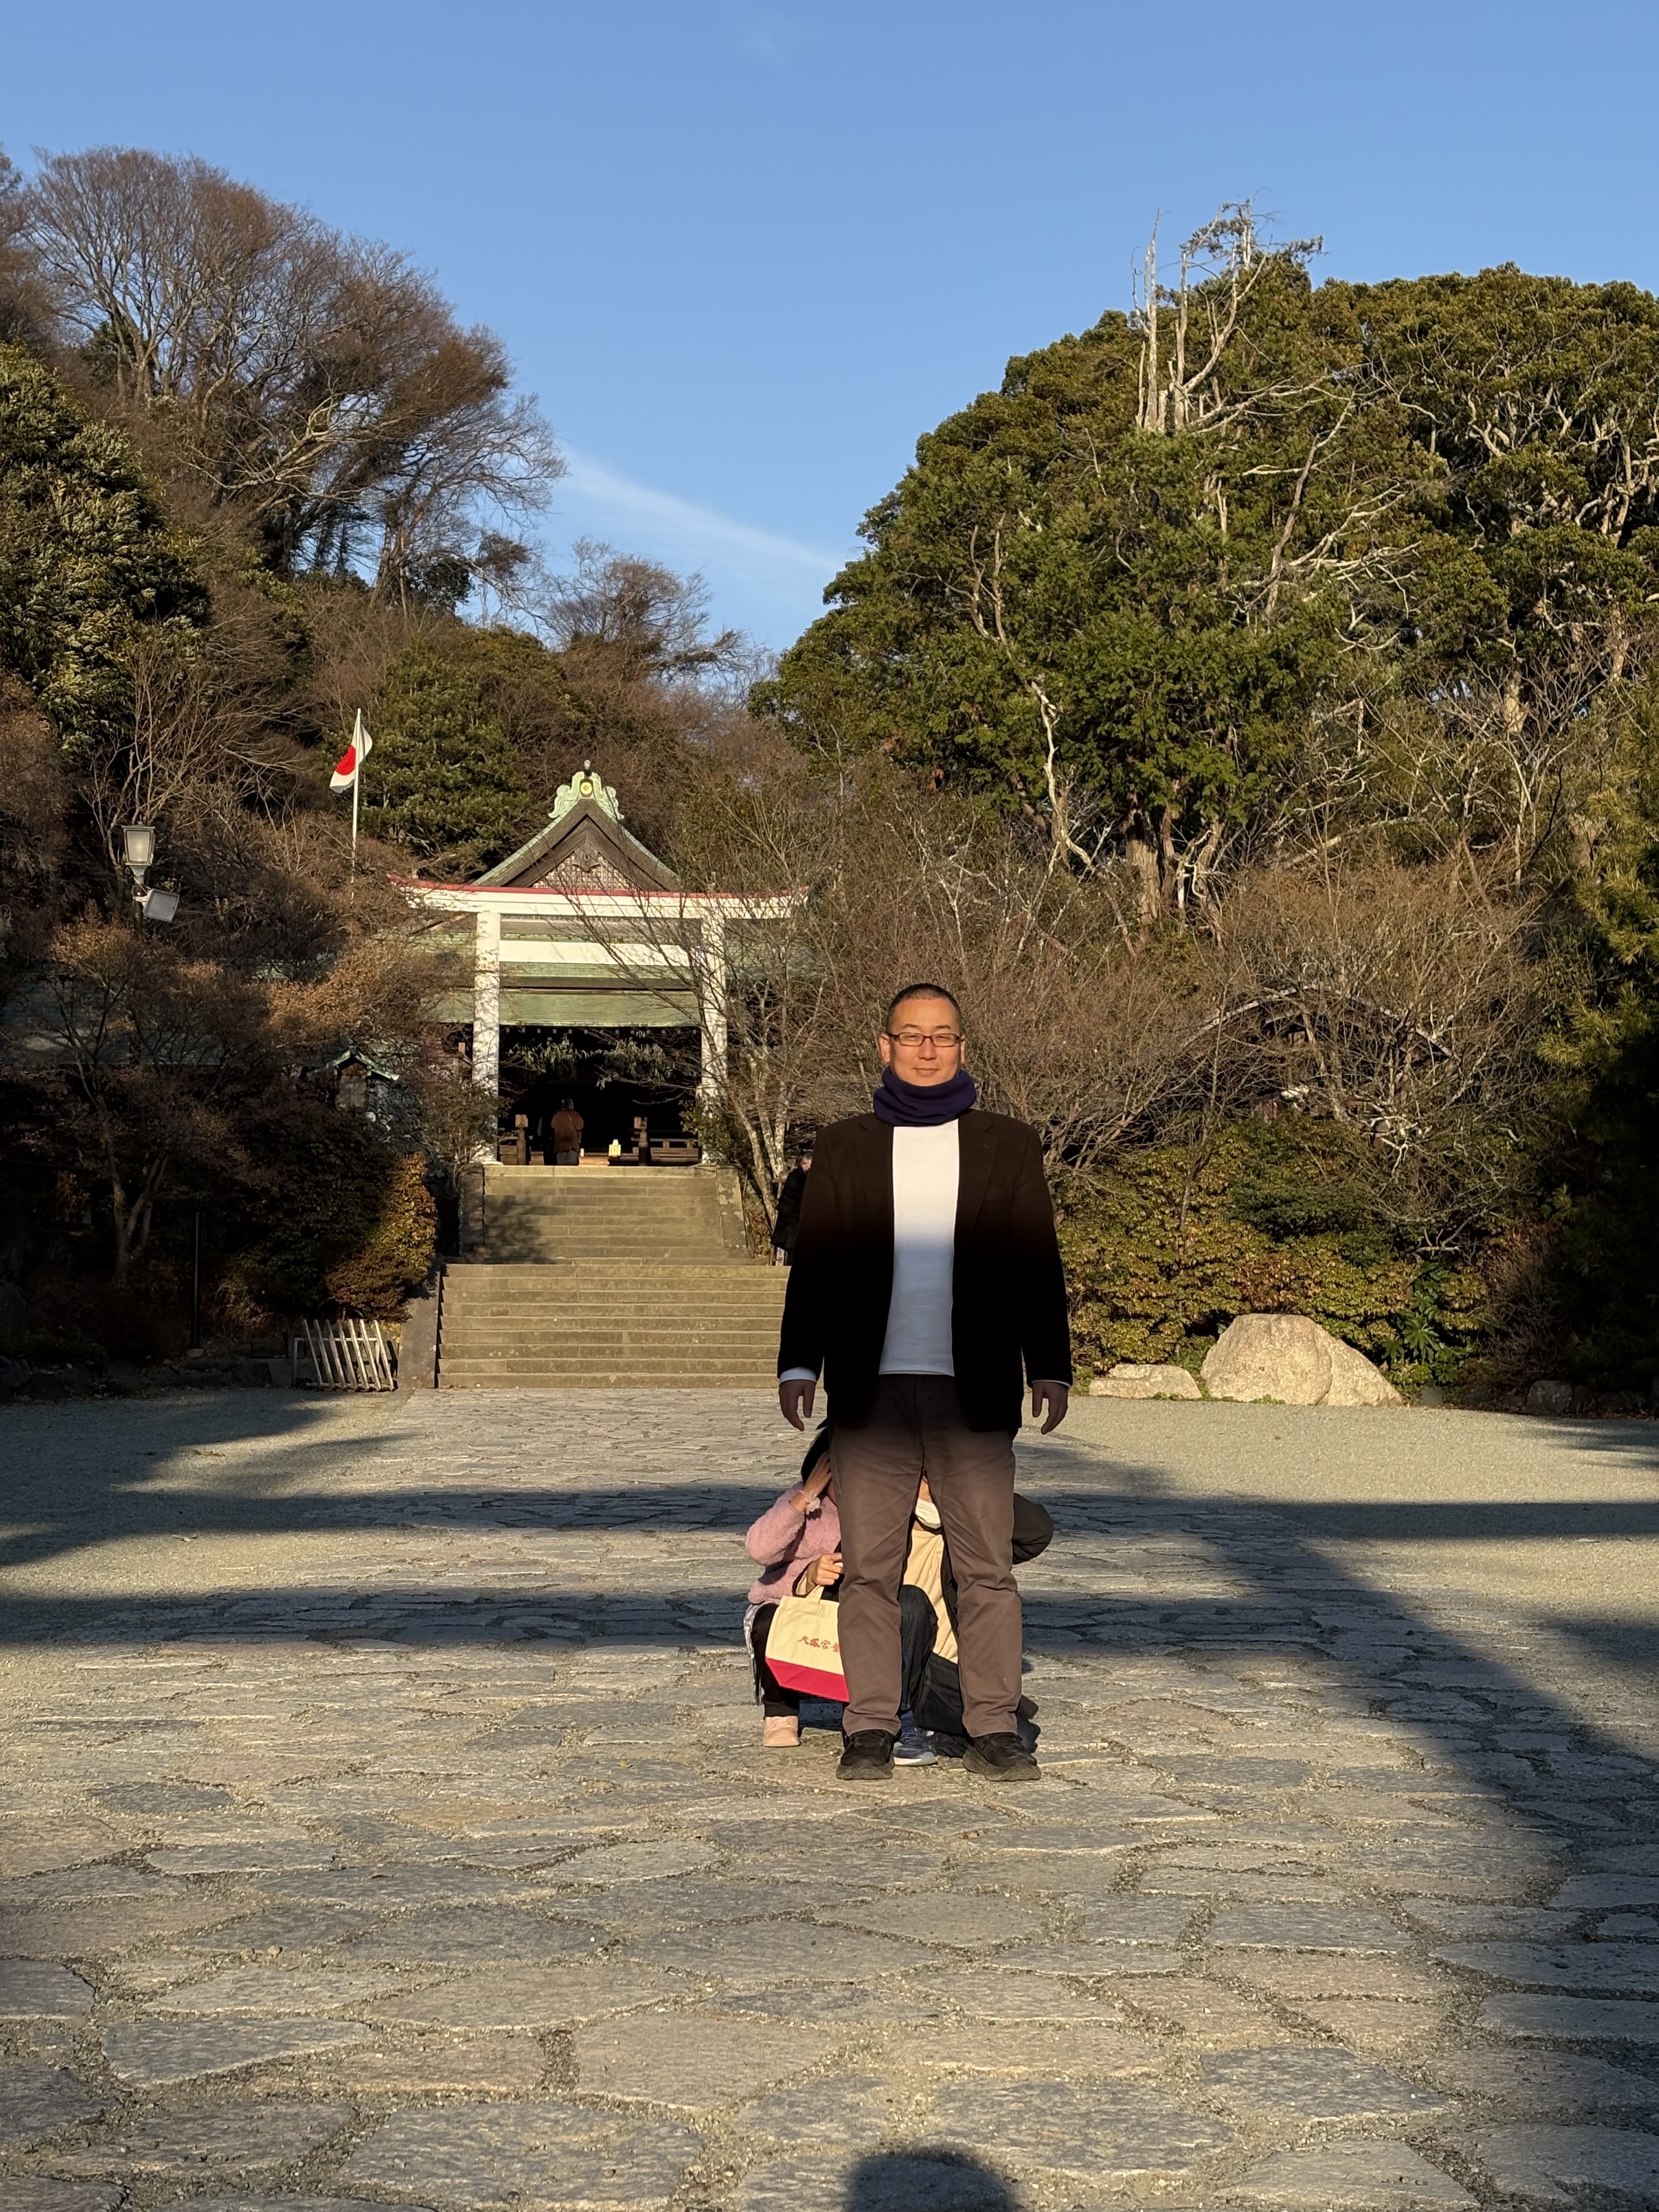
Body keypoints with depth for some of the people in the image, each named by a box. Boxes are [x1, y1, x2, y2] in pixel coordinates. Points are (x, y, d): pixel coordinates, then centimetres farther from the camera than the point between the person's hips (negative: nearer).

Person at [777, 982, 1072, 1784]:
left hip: (974, 1392, 0)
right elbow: (815, 1264, 9)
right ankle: (871, 1730, 8)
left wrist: (1049, 1369, 0)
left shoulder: (1009, 1146, 11)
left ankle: (993, 1731, 6)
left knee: (987, 1567, -1)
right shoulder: (843, 1146, 12)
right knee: (869, 1567, 1)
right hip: (871, 1390, 0)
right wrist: (799, 1364, -1)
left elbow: (1037, 1266, 9)